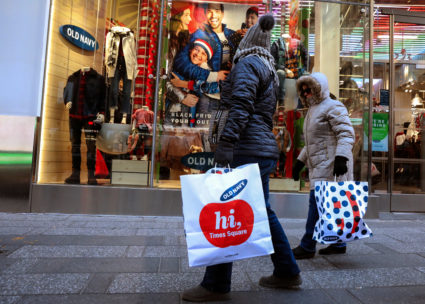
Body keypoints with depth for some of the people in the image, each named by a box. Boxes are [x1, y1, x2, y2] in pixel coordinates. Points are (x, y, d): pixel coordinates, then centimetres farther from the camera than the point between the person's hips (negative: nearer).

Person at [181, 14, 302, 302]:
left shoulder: (247, 64, -3)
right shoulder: (269, 69, 24)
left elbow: (240, 106, -18)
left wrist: (226, 143, -24)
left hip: (249, 150, -10)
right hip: (264, 148, 10)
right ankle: (287, 272, 26)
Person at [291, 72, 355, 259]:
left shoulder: (333, 107, -5)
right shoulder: (312, 111, 23)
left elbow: (346, 133, -15)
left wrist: (341, 157, -27)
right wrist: (300, 161, 23)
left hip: (330, 164, -9)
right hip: (319, 165, 9)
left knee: (317, 203, -10)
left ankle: (307, 247, -4)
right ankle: (338, 244, 22)